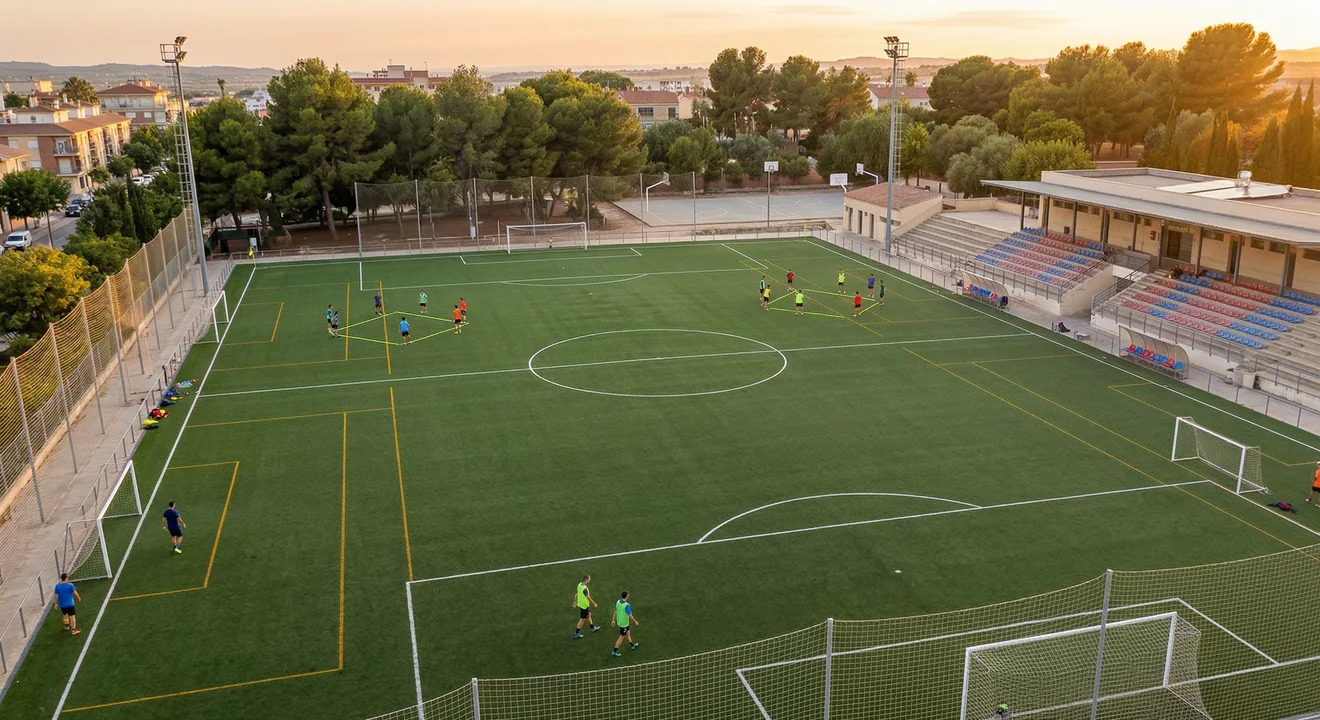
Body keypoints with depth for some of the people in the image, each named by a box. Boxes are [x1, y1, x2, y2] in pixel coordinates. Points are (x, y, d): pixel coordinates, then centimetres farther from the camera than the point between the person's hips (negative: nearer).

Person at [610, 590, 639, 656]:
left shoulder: (618, 602, -9)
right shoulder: (627, 605, -30)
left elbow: (615, 612, 3)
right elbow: (630, 616, -23)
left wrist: (613, 620, 14)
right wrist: (635, 622, -7)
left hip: (619, 621, 8)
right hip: (624, 623, -8)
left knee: (628, 633, 27)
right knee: (622, 637, 7)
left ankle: (632, 645, 46)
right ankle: (614, 651, 15)